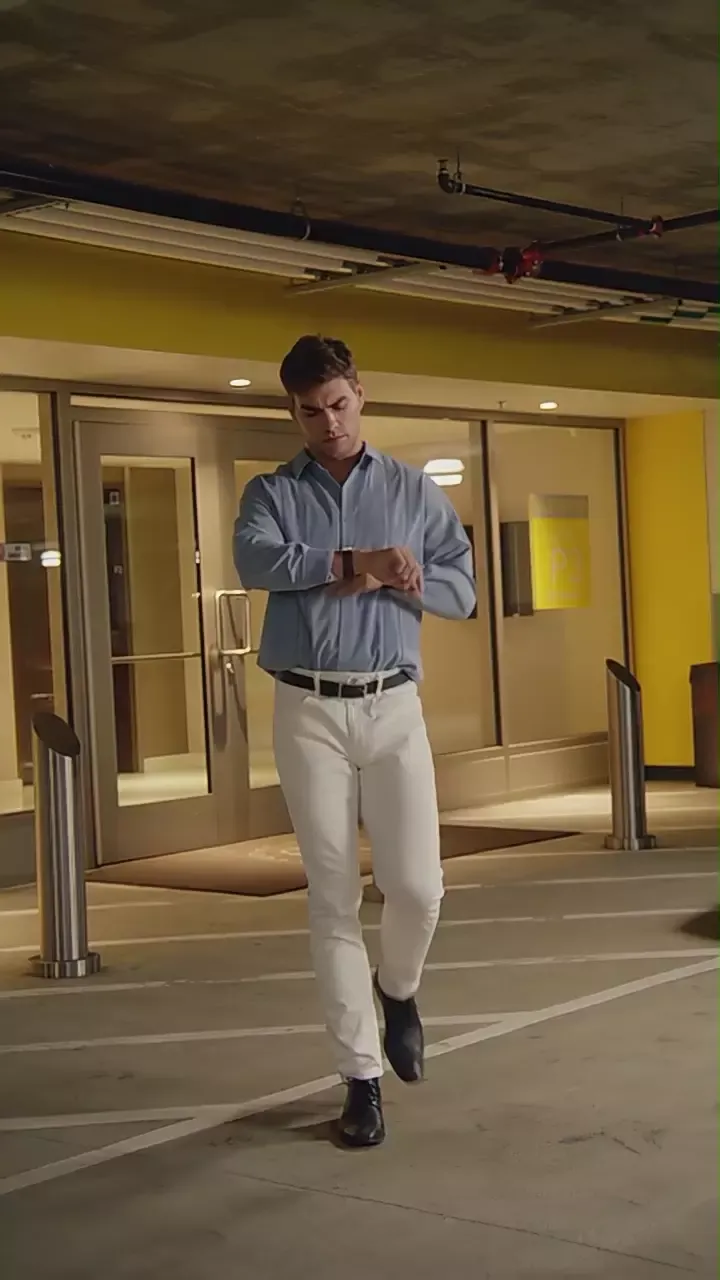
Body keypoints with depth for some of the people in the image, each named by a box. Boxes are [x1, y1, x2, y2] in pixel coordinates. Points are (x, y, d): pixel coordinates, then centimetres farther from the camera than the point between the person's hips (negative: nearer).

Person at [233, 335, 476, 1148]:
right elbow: (256, 563, -15)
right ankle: (360, 1075, 11)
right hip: (308, 713, 0)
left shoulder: (413, 490, 10)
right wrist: (355, 562, -17)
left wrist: (383, 582, -12)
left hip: (393, 707, 1)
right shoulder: (271, 494, 7)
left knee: (417, 886, -6)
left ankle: (398, 989, 29)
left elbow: (460, 588, 1)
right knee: (333, 900, 2)